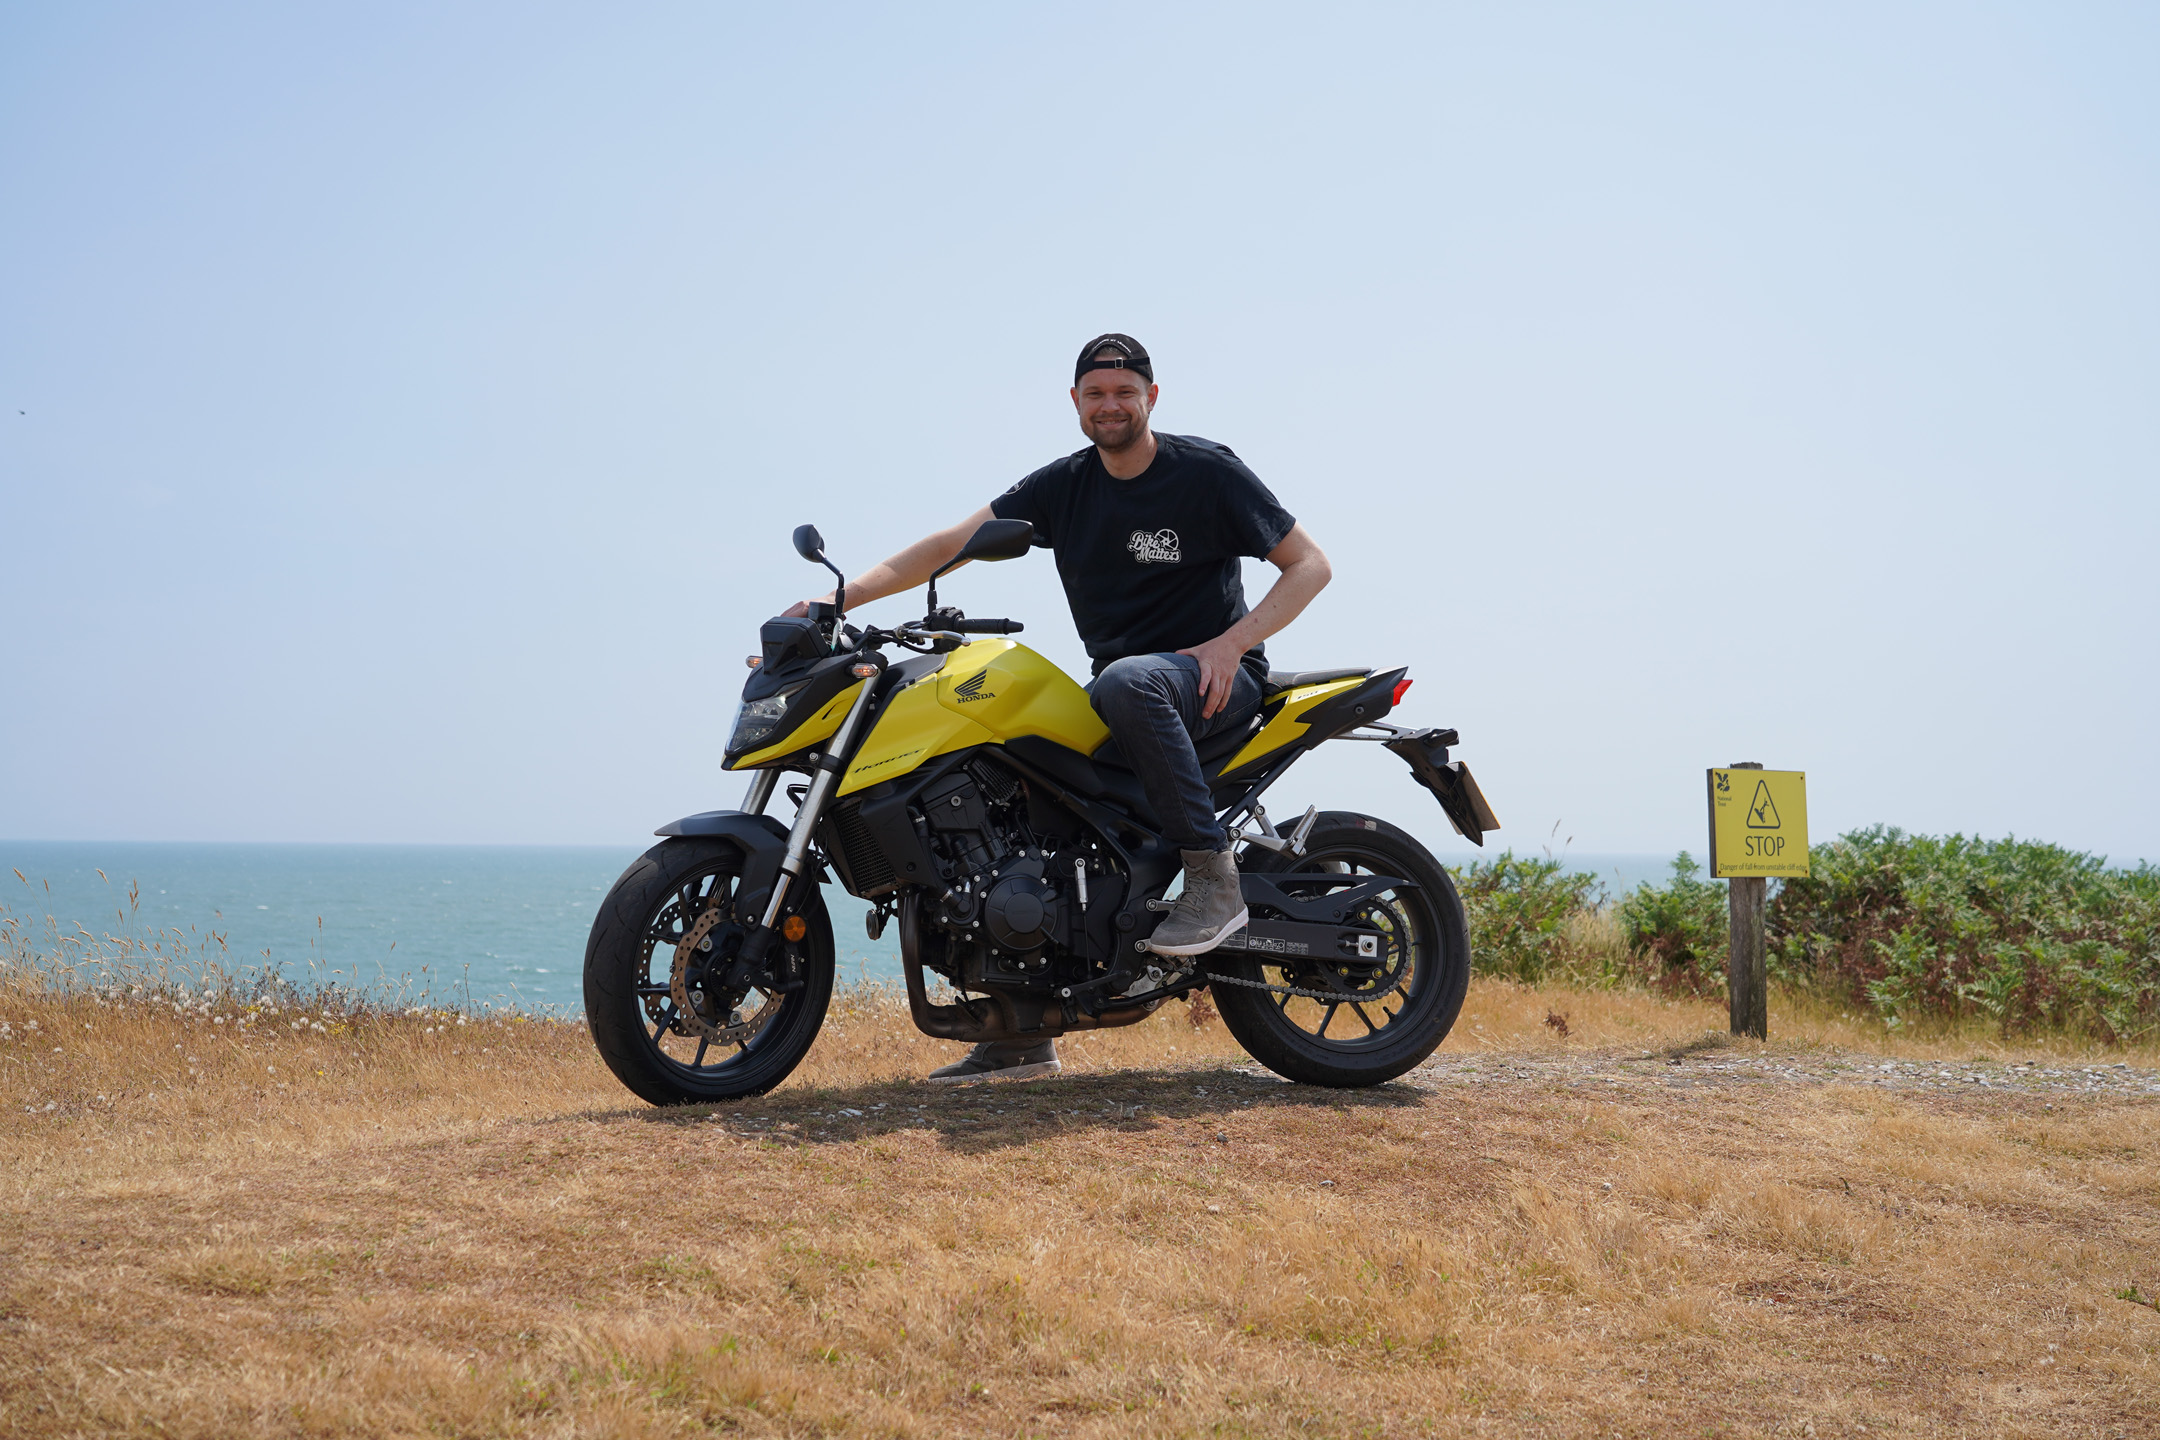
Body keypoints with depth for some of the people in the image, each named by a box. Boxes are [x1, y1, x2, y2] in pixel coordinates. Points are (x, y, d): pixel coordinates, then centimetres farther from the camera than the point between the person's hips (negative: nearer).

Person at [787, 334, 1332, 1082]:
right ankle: (1021, 1034, -1)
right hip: (1120, 699, 6)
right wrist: (841, 595, -12)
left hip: (1213, 677, -6)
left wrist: (1232, 641, -18)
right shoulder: (1062, 486, 7)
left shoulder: (1205, 469, -5)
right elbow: (953, 542, 0)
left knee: (1126, 681, -38)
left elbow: (1309, 563, -4)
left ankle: (1214, 876, -29)